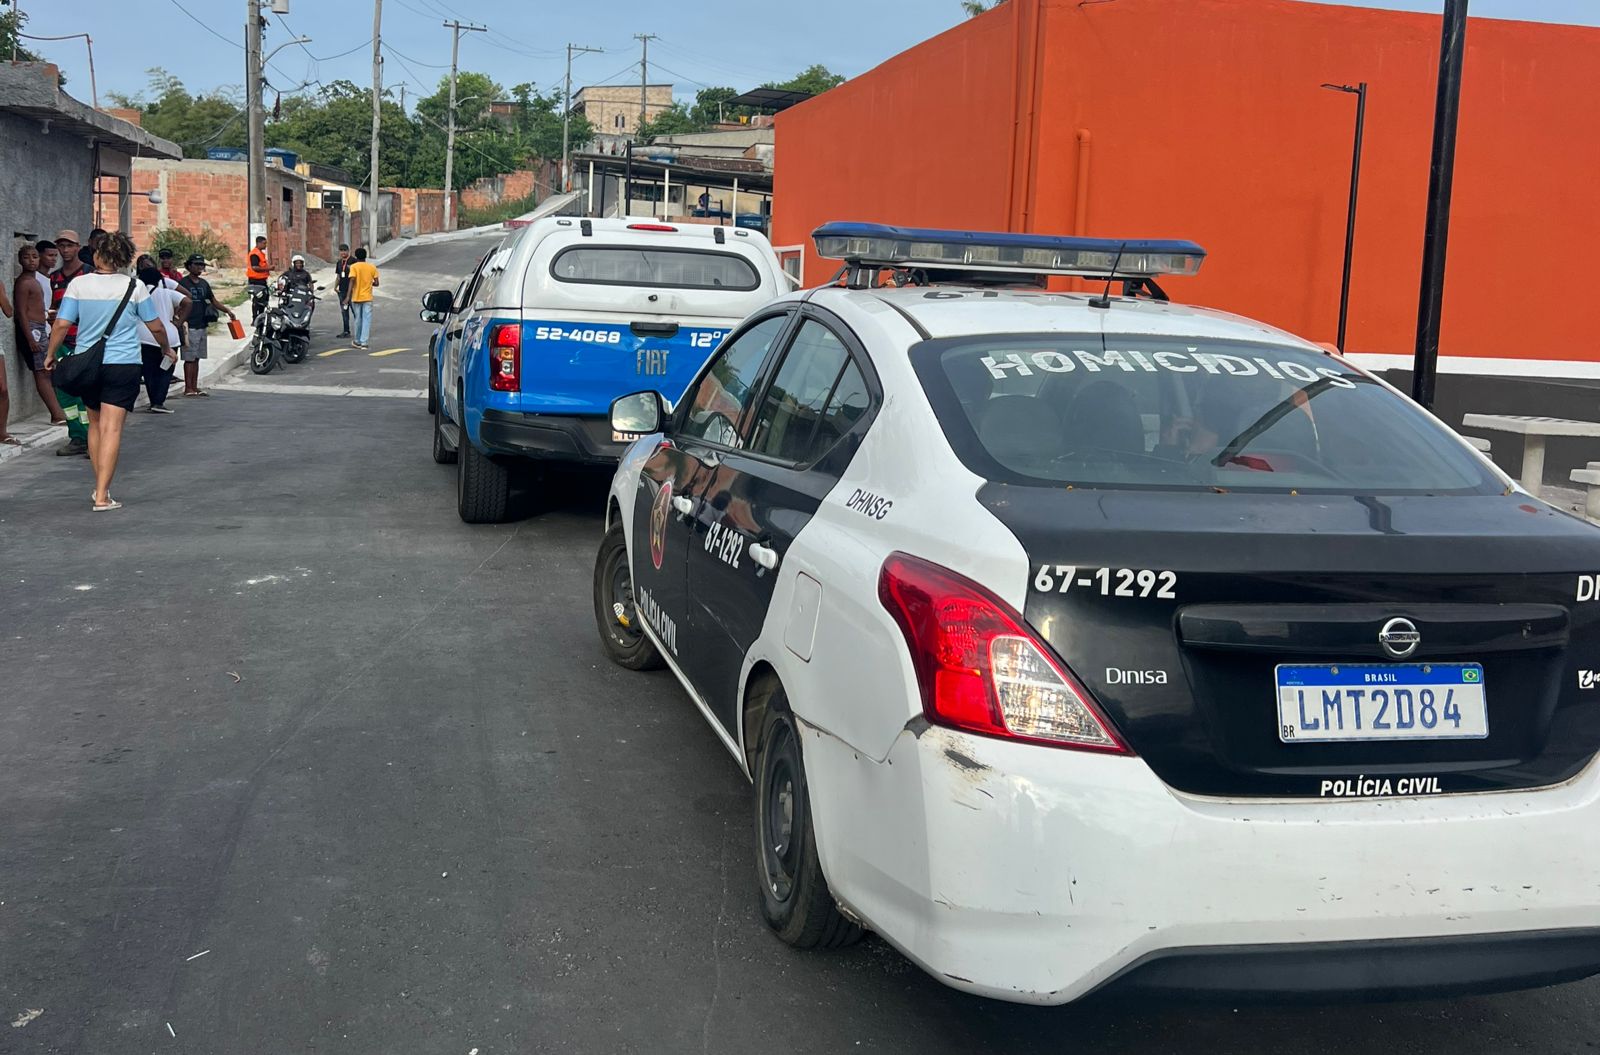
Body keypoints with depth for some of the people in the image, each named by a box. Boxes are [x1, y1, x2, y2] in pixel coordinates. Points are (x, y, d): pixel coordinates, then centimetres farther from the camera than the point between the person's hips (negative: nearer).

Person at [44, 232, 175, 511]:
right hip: (122, 365, -2)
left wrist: (50, 354, 10)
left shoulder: (79, 284, -3)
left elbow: (62, 324, -4)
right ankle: (102, 496, -10)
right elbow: (155, 326, 4)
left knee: (95, 424, 19)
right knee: (111, 428, -5)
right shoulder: (134, 287, -4)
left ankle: (100, 487, 23)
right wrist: (167, 348, 23)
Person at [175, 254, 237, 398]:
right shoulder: (184, 283, -6)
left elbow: (213, 301, 20)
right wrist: (183, 322, -19)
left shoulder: (204, 284, 15)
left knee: (196, 358, 11)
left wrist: (227, 310, 8)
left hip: (201, 325, 7)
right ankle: (188, 388, -2)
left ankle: (195, 387, 16)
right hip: (190, 326, -7)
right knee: (189, 358, -5)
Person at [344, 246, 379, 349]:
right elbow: (376, 283, 1)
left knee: (358, 320, 12)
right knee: (367, 320, -1)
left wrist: (348, 296, -18)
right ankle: (364, 342, -8)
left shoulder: (354, 267, -5)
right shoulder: (372, 267, 2)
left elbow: (352, 281, -16)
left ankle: (358, 341, 22)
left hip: (356, 297, 0)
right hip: (367, 298, 1)